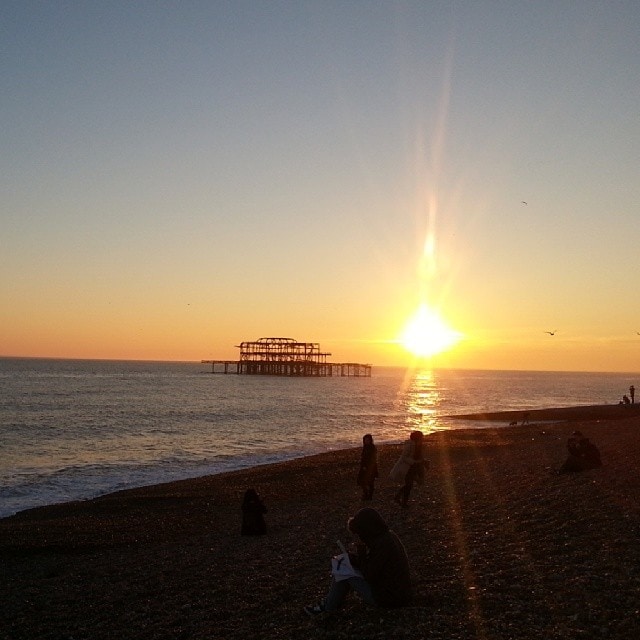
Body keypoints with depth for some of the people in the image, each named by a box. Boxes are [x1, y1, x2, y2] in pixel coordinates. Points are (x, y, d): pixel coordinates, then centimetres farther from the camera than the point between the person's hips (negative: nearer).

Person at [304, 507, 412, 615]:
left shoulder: (382, 545, -27)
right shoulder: (389, 535, 2)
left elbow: (369, 577, -21)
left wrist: (361, 549, -15)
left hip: (388, 598, -9)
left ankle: (329, 606, 18)